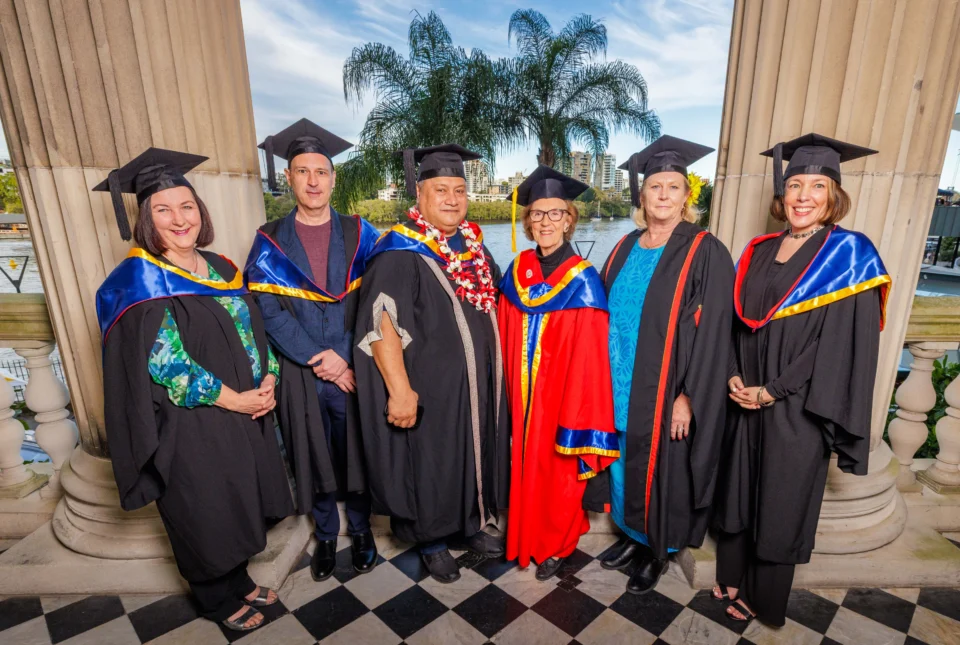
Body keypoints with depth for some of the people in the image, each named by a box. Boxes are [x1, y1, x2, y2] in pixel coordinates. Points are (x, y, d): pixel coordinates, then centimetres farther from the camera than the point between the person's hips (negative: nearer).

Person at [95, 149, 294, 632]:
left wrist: (267, 383, -8)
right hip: (188, 427, -6)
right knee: (206, 515, 12)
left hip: (245, 413, 6)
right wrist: (233, 398, -18)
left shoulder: (222, 268, 6)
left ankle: (239, 580, 42)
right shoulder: (139, 282, -14)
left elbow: (254, 331, 8)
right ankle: (218, 600, 36)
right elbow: (164, 364, -20)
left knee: (238, 506, 19)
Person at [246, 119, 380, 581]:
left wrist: (343, 357, -12)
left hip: (353, 369, 0)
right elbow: (267, 309, -6)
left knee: (357, 452, 10)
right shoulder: (270, 240, 2)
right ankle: (326, 534, 36)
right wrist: (317, 360, -14)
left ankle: (360, 528, 34)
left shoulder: (358, 234, 2)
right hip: (300, 373, 1)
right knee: (314, 457, 13)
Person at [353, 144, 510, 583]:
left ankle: (471, 523, 44)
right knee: (433, 462, 10)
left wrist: (494, 368, 16)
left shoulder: (472, 243, 6)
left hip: (478, 383, 7)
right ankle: (432, 540, 35)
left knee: (475, 454, 20)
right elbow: (381, 325, -24)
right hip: (431, 388, -7)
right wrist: (400, 390, -28)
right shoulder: (400, 252, -16)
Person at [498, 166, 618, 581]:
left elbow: (589, 353, -13)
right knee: (525, 465, 18)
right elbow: (506, 338, 5)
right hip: (521, 393, 4)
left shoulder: (583, 279, -13)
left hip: (561, 394, -4)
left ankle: (557, 544, 36)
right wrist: (507, 396, 4)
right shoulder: (517, 272, 1)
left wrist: (579, 422, -12)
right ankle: (526, 535, 42)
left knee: (559, 471, 12)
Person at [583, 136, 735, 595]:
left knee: (658, 470, 10)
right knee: (625, 462, 18)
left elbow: (711, 331, -14)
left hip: (665, 392, -5)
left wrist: (688, 396, -17)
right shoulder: (625, 248, 6)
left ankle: (657, 553, 34)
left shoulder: (705, 253, -11)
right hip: (618, 386, 5)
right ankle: (634, 536, 41)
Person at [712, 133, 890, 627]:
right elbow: (735, 322, 7)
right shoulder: (758, 252, 6)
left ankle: (762, 599, 33)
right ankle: (732, 576, 39)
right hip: (745, 399, 5)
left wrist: (772, 391, -16)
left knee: (779, 500, 10)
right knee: (738, 489, 16)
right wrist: (735, 377, -7)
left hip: (797, 409, -4)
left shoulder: (849, 255, -8)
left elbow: (844, 341, -14)